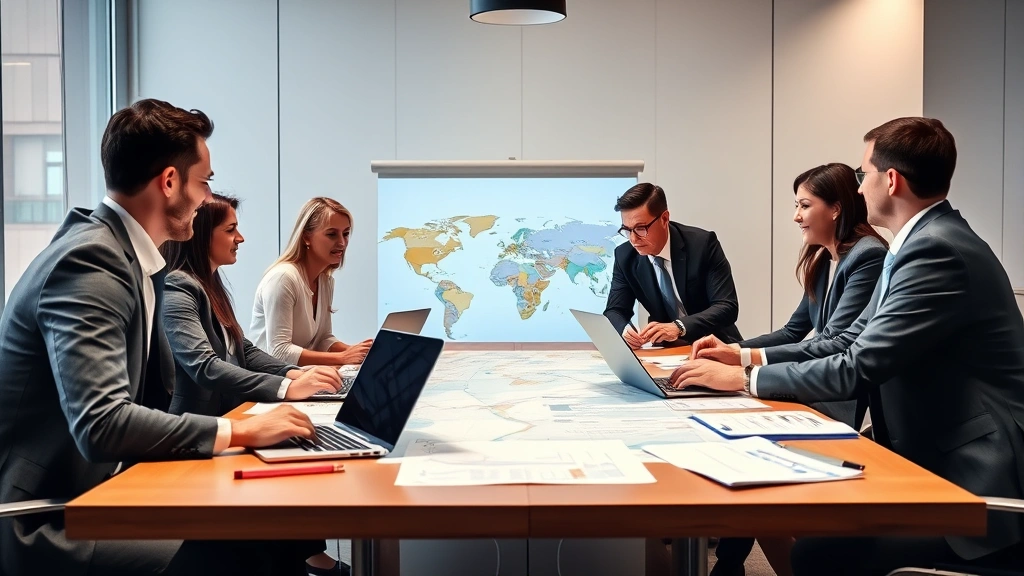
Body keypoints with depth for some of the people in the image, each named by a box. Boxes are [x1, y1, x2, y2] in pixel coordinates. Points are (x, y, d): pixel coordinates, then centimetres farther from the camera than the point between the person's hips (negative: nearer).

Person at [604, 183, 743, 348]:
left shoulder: (702, 243, -16)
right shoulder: (625, 256, -6)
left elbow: (727, 307, -20)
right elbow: (614, 311, -2)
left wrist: (678, 327, -35)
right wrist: (624, 329, -26)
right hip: (667, 350, 3)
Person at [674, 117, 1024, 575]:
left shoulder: (938, 251, -21)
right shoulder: (925, 241, 11)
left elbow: (857, 371, -22)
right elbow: (852, 343, 13)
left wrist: (743, 378, -12)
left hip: (979, 485, -9)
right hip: (940, 462, 9)